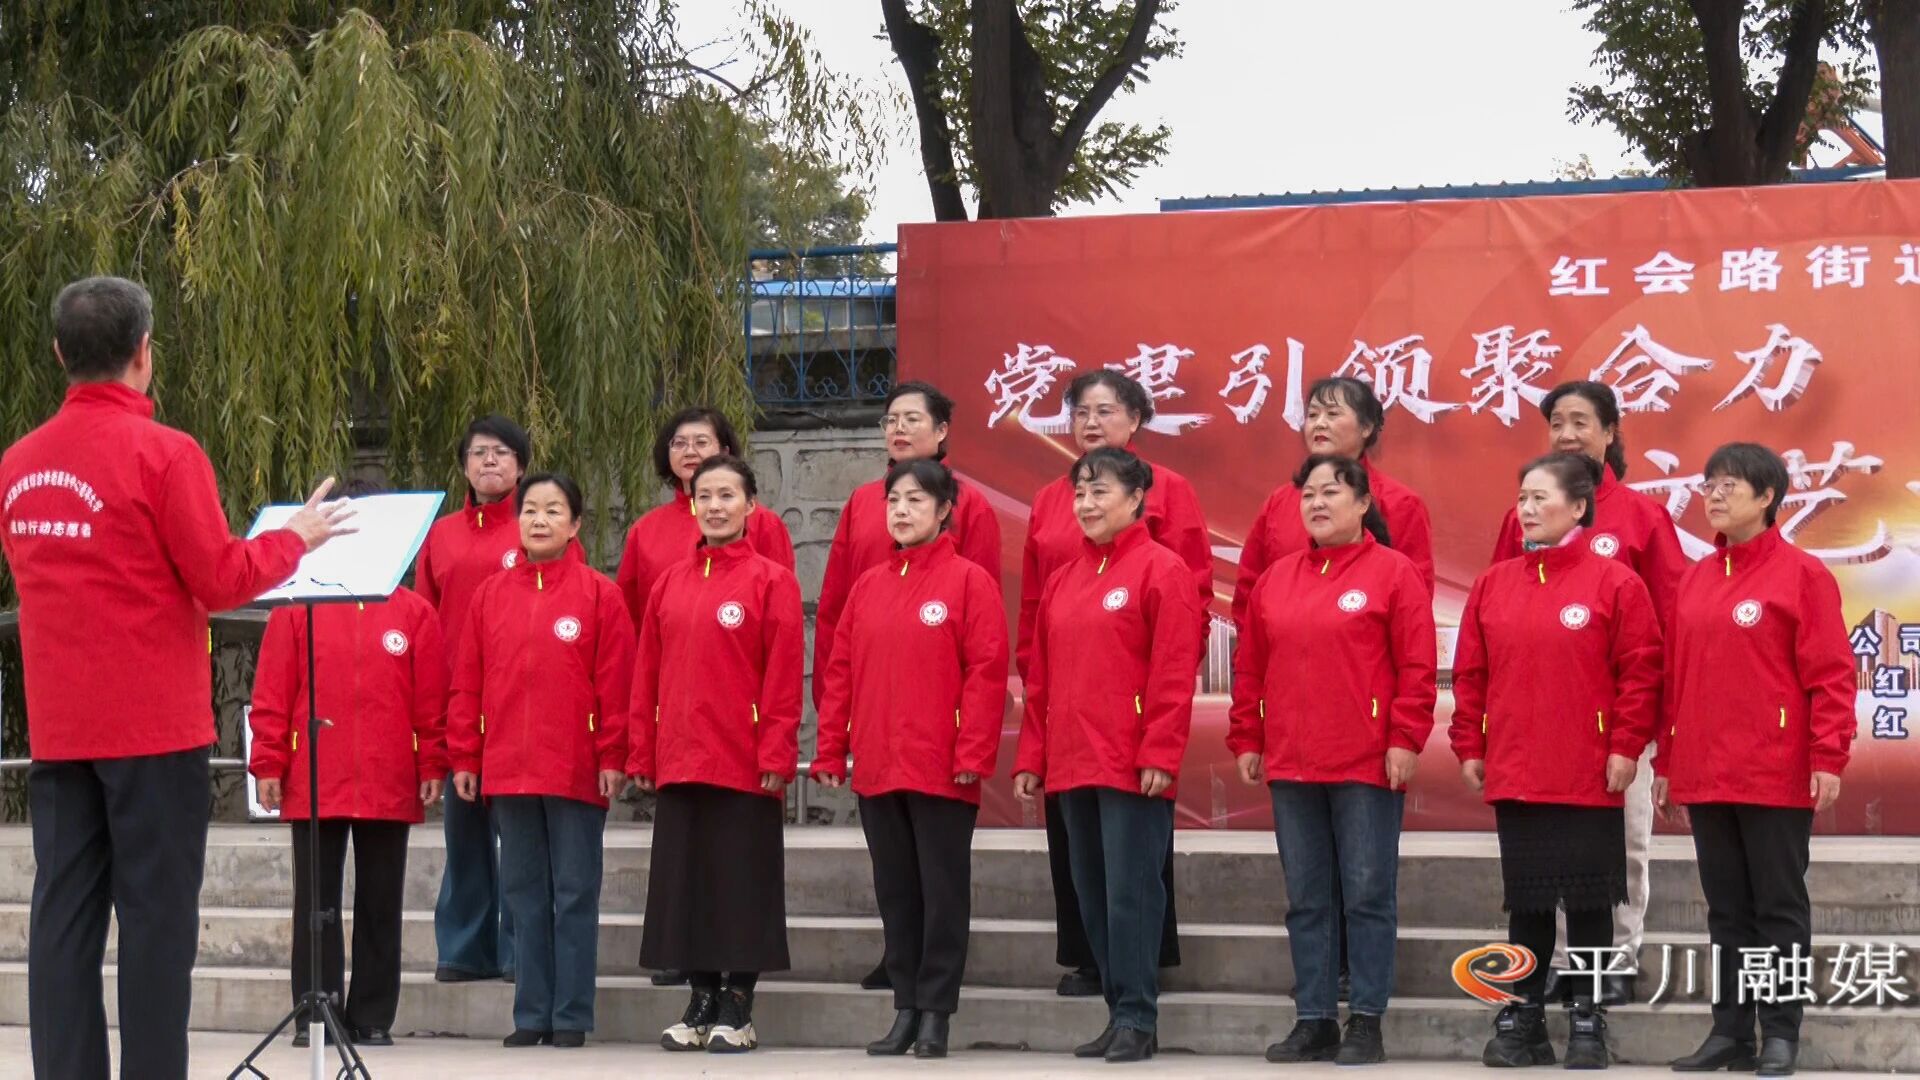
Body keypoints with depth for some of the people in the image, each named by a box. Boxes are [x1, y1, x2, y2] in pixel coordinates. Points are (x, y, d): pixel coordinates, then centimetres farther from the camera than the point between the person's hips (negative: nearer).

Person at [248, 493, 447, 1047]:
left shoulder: (415, 613, 3)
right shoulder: (296, 609, 2)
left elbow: (432, 703, 2)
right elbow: (272, 694, 1)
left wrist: (432, 768, -1)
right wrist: (268, 765, -3)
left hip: (391, 787, 1)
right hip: (313, 785, 0)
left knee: (380, 905, 7)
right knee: (316, 902, 3)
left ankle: (373, 1018, 13)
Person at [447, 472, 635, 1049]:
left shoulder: (599, 593, -1)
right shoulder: (490, 594, 9)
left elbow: (615, 682, -5)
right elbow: (467, 682, 9)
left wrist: (613, 757, -9)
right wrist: (463, 757, 5)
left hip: (577, 772, -4)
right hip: (507, 771, 4)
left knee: (574, 895, 1)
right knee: (525, 895, 9)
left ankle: (571, 1016, 6)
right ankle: (532, 1014, 14)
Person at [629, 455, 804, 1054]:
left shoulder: (771, 581, -3)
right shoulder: (669, 583, 10)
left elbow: (784, 675, -7)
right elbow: (647, 674, 11)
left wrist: (775, 754, -12)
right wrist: (642, 753, 7)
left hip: (744, 766, -5)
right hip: (678, 764, 5)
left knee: (742, 885, 1)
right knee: (685, 884, 8)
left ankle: (737, 1009, 9)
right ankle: (702, 1001, 18)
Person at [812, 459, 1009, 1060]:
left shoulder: (969, 581, -4)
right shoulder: (867, 587, 12)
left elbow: (986, 672, -10)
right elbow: (841, 672, 12)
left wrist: (974, 754, -16)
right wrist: (830, 751, 6)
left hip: (942, 772, -5)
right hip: (877, 770, 5)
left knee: (942, 892, 1)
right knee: (895, 892, 10)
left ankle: (935, 1014, 6)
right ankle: (905, 1009, 17)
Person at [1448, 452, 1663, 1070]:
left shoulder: (1615, 584, -5)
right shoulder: (1493, 584, 8)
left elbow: (1639, 672, -7)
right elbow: (1470, 674, 10)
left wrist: (1626, 747, -11)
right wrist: (1470, 747, 5)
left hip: (1590, 776, -4)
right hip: (1513, 775, 4)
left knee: (1588, 898, 4)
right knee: (1526, 899, 10)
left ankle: (1587, 1021, 13)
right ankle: (1522, 1019, 18)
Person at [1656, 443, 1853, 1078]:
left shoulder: (1802, 574, -5)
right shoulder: (1695, 579, 12)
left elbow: (1831, 674, -9)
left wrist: (1829, 758, -16)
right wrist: (1666, 762, 13)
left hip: (1777, 775, -6)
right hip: (1705, 777, 6)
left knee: (1778, 906, 2)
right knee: (1727, 908, 11)